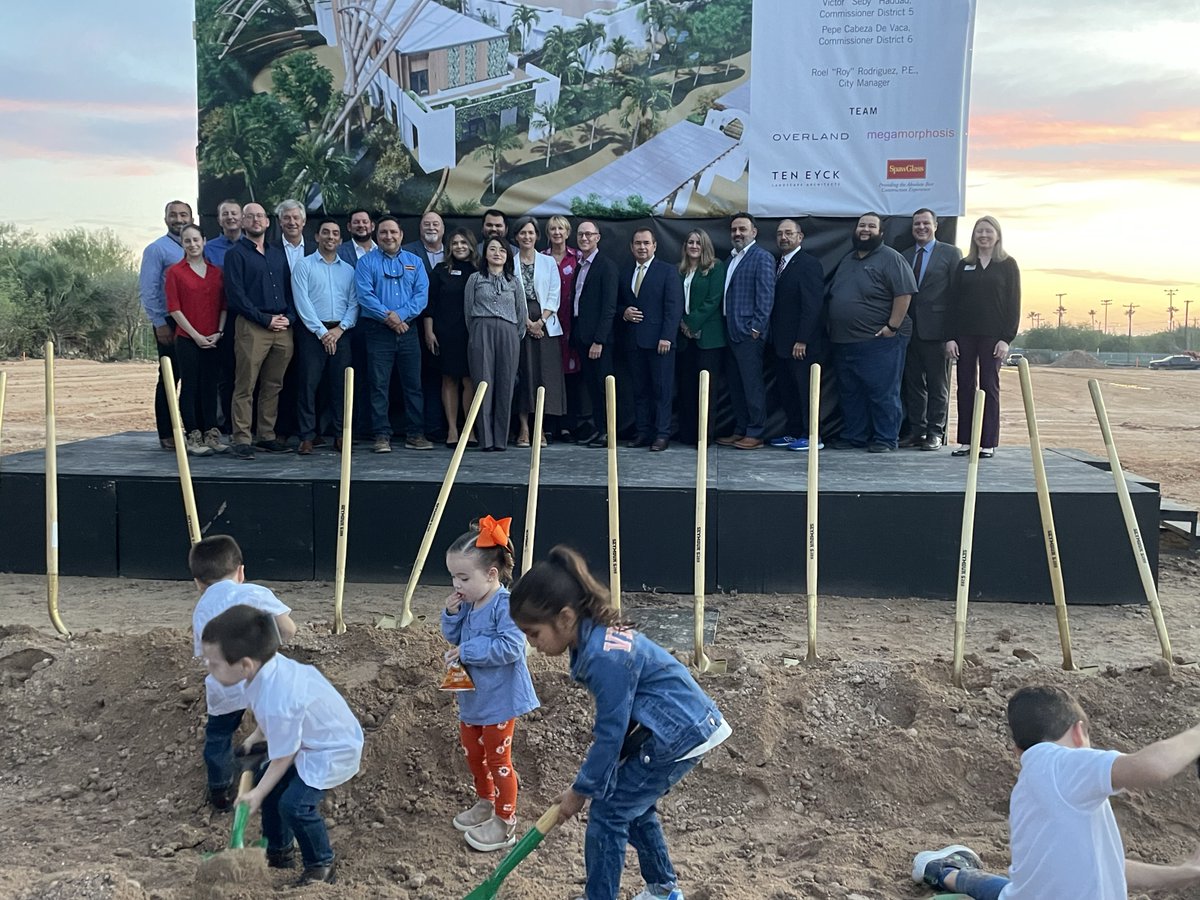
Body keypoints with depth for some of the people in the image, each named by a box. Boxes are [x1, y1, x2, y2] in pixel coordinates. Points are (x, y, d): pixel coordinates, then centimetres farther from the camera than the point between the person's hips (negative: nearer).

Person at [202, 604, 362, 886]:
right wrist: (256, 736, 14)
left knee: (295, 804, -19)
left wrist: (258, 794, -12)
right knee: (271, 787, 14)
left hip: (333, 749, -10)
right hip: (311, 737, 10)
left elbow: (282, 758, -23)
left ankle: (322, 867, 3)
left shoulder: (275, 703, -39)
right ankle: (280, 851, 33)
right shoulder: (269, 663, -15)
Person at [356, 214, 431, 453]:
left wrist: (400, 315, -13)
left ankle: (415, 434, 10)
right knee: (379, 385, -2)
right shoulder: (366, 262, 4)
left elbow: (422, 294, 0)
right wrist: (387, 316, -18)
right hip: (378, 331, -2)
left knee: (413, 384, 4)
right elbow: (364, 295, -8)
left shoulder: (414, 262, 12)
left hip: (408, 330, 3)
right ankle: (382, 436, 2)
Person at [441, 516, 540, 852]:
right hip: (472, 695, 9)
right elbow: (453, 637, 10)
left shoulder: (506, 606, -25)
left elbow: (511, 647, -32)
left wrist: (468, 651, -27)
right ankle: (485, 803, 44)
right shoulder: (467, 603, -1)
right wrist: (452, 614, -10)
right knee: (472, 751, 22)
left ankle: (505, 823, 20)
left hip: (499, 698, -8)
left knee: (497, 758, 4)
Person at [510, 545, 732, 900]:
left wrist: (580, 790, -7)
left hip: (679, 735, -10)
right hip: (685, 725, 10)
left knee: (608, 812, -3)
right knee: (631, 803, 22)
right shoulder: (596, 635, -1)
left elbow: (610, 734, -20)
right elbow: (613, 720, 11)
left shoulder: (605, 658, -29)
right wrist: (593, 770, 7)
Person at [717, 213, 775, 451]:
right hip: (732, 332, 8)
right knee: (736, 385, 12)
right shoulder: (732, 259, 18)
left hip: (749, 333, -8)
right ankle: (740, 431, 19)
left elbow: (766, 295, -13)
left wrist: (756, 327, -16)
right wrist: (727, 327, 13)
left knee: (752, 384, -4)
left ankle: (755, 434, 2)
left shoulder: (762, 257, -6)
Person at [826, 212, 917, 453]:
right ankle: (853, 436, 19)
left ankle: (885, 439, 3)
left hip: (879, 340, -7)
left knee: (883, 393, -3)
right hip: (844, 341, 7)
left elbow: (904, 294, -12)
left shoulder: (891, 259, -4)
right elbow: (833, 294, 25)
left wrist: (893, 326, -16)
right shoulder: (847, 260, 19)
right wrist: (833, 327, 17)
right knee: (849, 394, 10)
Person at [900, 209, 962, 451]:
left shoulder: (950, 253, 2)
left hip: (935, 329, -4)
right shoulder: (904, 256, 15)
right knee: (913, 382, 8)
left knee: (937, 383, 1)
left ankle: (935, 433, 6)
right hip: (909, 329, 4)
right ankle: (916, 430, 15)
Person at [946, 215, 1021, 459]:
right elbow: (953, 302, 7)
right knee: (965, 386, 4)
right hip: (964, 335, 3)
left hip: (993, 336, -3)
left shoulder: (1008, 265, 3)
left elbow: (1014, 304, 0)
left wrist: (1006, 338, -9)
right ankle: (965, 441, 10)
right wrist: (950, 337, -1)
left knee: (989, 387, 1)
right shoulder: (964, 265, 9)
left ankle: (988, 443, 5)